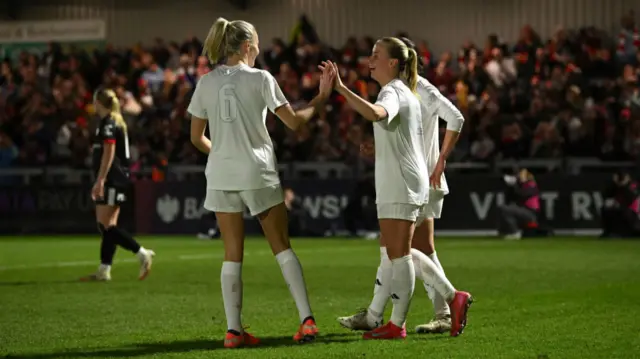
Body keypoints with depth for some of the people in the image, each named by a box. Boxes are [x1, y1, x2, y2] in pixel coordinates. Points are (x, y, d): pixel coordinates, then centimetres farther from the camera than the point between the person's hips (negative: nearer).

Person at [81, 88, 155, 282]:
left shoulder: (108, 123, -11)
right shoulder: (116, 122, 19)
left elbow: (109, 154, -18)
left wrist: (100, 180, -21)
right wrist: (101, 182, 26)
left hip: (113, 179, -10)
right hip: (117, 180, 10)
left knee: (106, 225, -11)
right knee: (108, 225, 7)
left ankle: (142, 253, -13)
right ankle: (104, 270, 5)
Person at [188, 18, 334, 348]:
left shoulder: (206, 83, 3)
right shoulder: (260, 79, -5)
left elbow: (196, 138, 7)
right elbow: (294, 121, -2)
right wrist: (321, 99, 12)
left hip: (221, 175, 2)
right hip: (258, 173, -2)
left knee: (232, 254, 6)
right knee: (282, 247, 7)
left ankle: (233, 330, 1)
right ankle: (306, 319, 1)